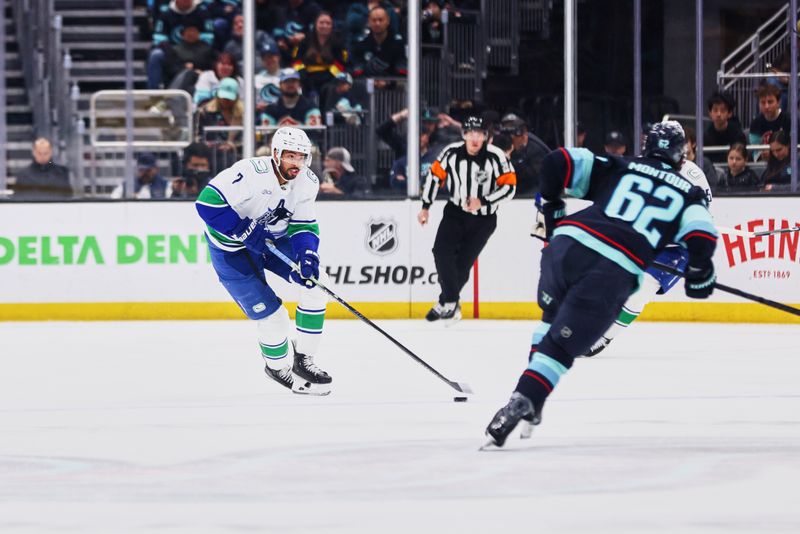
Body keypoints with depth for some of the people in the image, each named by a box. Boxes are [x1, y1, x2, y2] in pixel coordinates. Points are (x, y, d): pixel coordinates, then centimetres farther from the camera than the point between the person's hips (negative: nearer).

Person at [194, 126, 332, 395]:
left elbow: (304, 226, -4)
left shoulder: (308, 182, -10)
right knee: (272, 315, -9)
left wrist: (307, 256, -24)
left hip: (273, 238, 7)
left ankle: (303, 360, 7)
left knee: (316, 281, -7)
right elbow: (207, 203, -33)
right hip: (232, 249, -7)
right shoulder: (250, 173, -32)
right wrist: (247, 232, -33)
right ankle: (278, 367, 22)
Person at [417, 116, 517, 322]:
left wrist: (483, 201, -26)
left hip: (483, 220, -2)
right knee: (442, 251, -18)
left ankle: (446, 303, 17)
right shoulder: (452, 152, -11)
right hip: (455, 212, 2)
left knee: (463, 263, -3)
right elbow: (435, 175, 3)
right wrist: (425, 207, 4)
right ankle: (452, 303, -11)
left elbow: (509, 187, -16)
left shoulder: (496, 157, -19)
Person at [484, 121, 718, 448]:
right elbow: (702, 237, 2)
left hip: (567, 244, 3)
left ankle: (527, 400, 22)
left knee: (554, 317, 30)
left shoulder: (618, 168, 23)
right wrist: (699, 276, 19)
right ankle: (524, 402, -23)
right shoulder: (688, 193, 19)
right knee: (561, 345, 0)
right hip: (615, 273, -3)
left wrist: (550, 206, 24)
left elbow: (558, 162, 12)